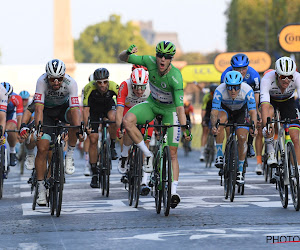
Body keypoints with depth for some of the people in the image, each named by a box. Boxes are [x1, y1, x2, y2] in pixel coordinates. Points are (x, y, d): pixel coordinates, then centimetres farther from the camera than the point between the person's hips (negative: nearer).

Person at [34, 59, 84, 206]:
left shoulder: (71, 83, -30)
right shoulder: (42, 82, -30)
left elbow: (75, 108, -36)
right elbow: (39, 108, -36)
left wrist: (79, 130, -49)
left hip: (64, 108, 0)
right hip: (47, 110, 0)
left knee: (74, 115, -35)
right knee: (42, 148, -13)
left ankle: (70, 156, -16)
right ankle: (41, 188, 0)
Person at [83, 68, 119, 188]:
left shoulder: (113, 87, -31)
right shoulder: (89, 88, -32)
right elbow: (85, 109, -31)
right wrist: (86, 126, -40)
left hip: (108, 105, 0)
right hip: (94, 109, 0)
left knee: (113, 118, -35)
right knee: (93, 140, -8)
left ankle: (112, 147, -12)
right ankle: (94, 174, 1)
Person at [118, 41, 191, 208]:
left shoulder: (175, 77, -33)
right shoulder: (150, 62, -21)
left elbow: (180, 106, -35)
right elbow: (122, 58, -12)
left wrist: (185, 128, -43)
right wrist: (128, 52, -35)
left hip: (170, 110, -3)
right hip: (152, 104, 4)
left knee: (172, 153, -6)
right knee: (128, 120, -26)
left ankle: (174, 191, 0)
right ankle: (148, 155, -10)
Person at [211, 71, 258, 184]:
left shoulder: (247, 90, -34)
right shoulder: (219, 91, -34)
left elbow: (253, 111, -37)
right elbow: (214, 112, -38)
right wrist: (213, 126, -57)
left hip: (241, 111, 0)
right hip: (225, 109, 0)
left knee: (242, 138, -16)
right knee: (220, 120, -34)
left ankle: (240, 171, 2)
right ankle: (219, 156, -24)